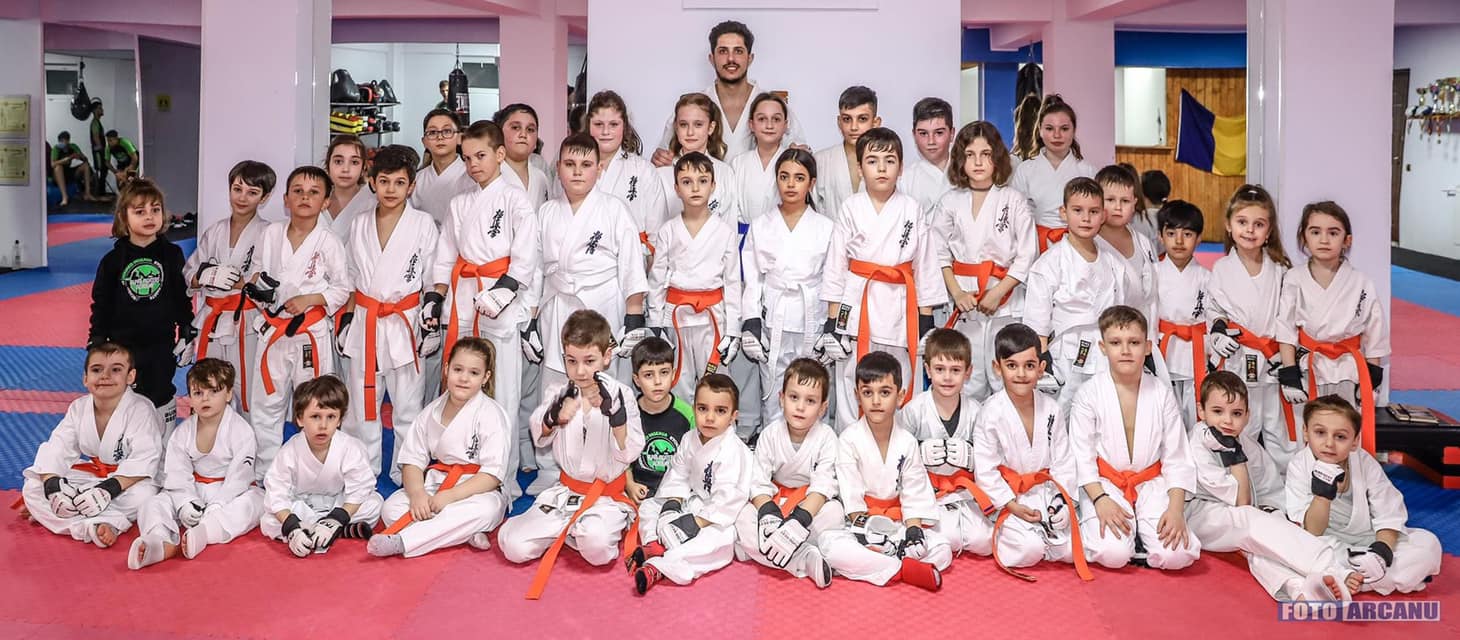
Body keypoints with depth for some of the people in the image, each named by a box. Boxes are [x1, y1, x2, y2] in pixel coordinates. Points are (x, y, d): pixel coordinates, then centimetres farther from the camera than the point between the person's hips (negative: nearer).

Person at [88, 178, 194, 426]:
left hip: (161, 347, 1)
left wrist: (188, 335, 4)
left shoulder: (172, 254, -1)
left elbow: (183, 298, 6)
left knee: (161, 398, 9)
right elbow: (100, 306, 2)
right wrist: (96, 345, 0)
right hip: (122, 347, 0)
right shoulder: (112, 261, -3)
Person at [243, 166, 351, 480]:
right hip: (272, 330, 4)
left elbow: (342, 289, -3)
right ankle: (266, 472, 25)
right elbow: (256, 271, 15)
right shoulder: (270, 234, 3)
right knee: (265, 405, 10)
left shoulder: (328, 243, -7)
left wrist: (309, 299, -16)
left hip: (313, 332, -3)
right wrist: (255, 284, -7)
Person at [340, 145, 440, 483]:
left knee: (407, 406, 2)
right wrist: (346, 320, 9)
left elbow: (432, 280, -1)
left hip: (405, 325, -3)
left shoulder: (423, 224, -3)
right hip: (364, 324, 4)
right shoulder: (360, 225, 8)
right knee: (360, 404, 10)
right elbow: (352, 279, 16)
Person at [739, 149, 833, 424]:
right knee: (773, 401, 3)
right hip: (772, 322, 1)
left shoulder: (826, 228, 4)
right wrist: (750, 324, -3)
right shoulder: (760, 226, 7)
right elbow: (752, 278, 5)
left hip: (812, 321, 0)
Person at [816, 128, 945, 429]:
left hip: (901, 306, 1)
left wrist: (926, 318, 2)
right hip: (857, 304, 0)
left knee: (900, 390, 5)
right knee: (852, 387, 1)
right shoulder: (850, 209, 3)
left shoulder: (911, 210, 4)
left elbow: (925, 264, 6)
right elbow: (835, 265, 3)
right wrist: (832, 321, -1)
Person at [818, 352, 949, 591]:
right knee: (830, 545, -33)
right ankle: (903, 569, -31)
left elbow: (914, 492, 1)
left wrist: (913, 531, -14)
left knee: (942, 552, -17)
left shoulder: (907, 442, 2)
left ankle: (863, 565, -24)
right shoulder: (849, 438, -6)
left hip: (898, 523, 3)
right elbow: (851, 493, -10)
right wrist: (864, 531, -19)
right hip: (861, 521, -3)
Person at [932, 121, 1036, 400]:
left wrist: (996, 293, -11)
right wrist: (957, 293, -7)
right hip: (963, 304, 2)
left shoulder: (1014, 201, 0)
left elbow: (1027, 255, -3)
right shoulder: (949, 203, 6)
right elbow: (940, 253, 5)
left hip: (1005, 302, -1)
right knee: (968, 382, 6)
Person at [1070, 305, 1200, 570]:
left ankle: (1140, 534, 11)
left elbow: (1176, 457, 1)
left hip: (1151, 484, 2)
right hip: (1105, 485, -2)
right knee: (1113, 554, -25)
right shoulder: (1089, 394, -5)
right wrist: (1100, 500, -18)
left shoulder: (1162, 393, 1)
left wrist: (1176, 508, -10)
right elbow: (1082, 455, -5)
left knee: (1177, 555, -19)